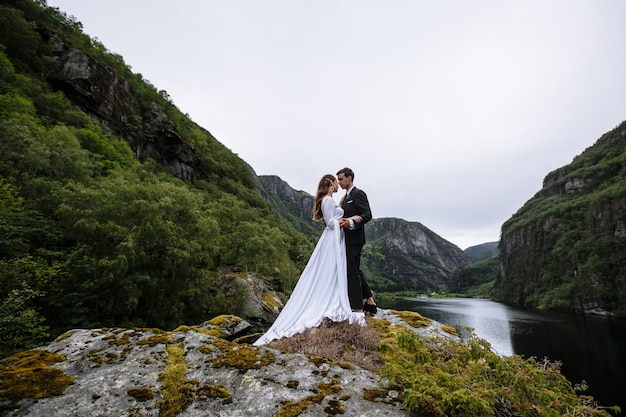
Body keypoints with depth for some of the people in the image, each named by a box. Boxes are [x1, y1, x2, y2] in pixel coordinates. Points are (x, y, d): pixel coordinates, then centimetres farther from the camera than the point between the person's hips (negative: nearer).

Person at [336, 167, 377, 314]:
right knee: (355, 270, 17)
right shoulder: (346, 197, 19)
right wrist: (340, 222, 4)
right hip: (348, 239, 10)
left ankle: (358, 308, 2)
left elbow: (368, 215, -18)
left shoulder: (358, 194, -9)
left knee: (352, 272, -7)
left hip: (354, 239, -10)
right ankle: (370, 301, 28)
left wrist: (352, 222, -31)